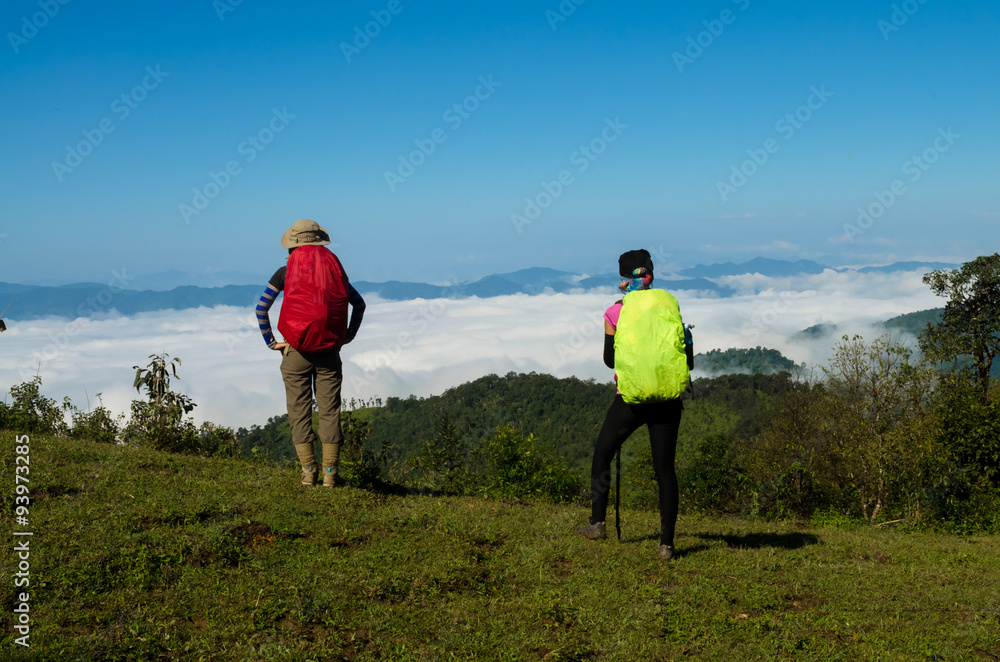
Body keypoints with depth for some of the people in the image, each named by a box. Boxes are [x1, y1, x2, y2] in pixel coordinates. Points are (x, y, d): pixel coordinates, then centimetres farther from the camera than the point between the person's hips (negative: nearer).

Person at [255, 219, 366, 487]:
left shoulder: (286, 272, 1)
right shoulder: (332, 267, 7)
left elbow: (261, 308, -2)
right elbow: (359, 303, 9)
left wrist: (270, 341, 5)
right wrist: (348, 336, 14)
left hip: (296, 351, -2)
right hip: (329, 350, 2)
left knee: (299, 411, 5)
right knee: (329, 410, 5)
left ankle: (308, 472, 3)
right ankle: (330, 473, 3)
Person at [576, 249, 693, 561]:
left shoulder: (615, 313, -2)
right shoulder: (669, 304, 3)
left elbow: (609, 360, 9)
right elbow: (688, 362, 3)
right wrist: (688, 343, 24)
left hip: (632, 397, -2)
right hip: (668, 398, 2)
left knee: (602, 453, 18)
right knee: (665, 468, 8)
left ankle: (597, 523, 21)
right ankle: (666, 543, 7)